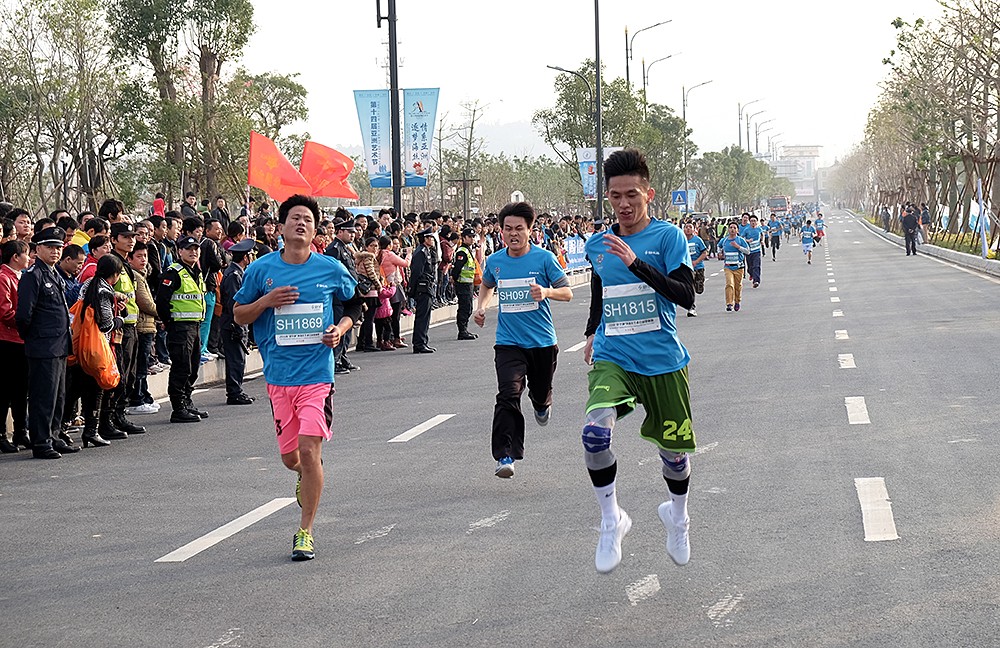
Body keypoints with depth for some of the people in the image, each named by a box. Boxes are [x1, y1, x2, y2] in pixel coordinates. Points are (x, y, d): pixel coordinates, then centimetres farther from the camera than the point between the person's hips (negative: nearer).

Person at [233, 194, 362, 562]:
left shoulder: (331, 269, 0)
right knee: (290, 456, 8)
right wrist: (265, 301, -11)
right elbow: (238, 315, 8)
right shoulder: (262, 269, 1)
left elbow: (355, 304, 17)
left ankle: (305, 533, 0)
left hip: (317, 372, -2)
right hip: (278, 375, 2)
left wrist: (341, 329, -3)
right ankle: (308, 476, 47)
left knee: (309, 450, -12)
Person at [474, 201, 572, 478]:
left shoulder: (544, 258, -7)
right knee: (508, 396, -18)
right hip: (509, 342, 0)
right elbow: (487, 285, 24)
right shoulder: (494, 261, 2)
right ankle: (505, 456, -19)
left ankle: (541, 405, 56)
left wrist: (547, 292, -24)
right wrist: (481, 307, 6)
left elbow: (567, 292, -4)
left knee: (540, 393, 17)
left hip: (542, 341, 0)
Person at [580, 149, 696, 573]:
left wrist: (636, 263, -26)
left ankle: (677, 516, 42)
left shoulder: (667, 237, -7)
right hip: (612, 359, 2)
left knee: (673, 448, 11)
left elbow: (686, 296, -19)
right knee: (594, 430, -26)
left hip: (663, 360, -2)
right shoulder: (598, 245, 6)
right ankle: (611, 520, -10)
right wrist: (592, 332, 23)